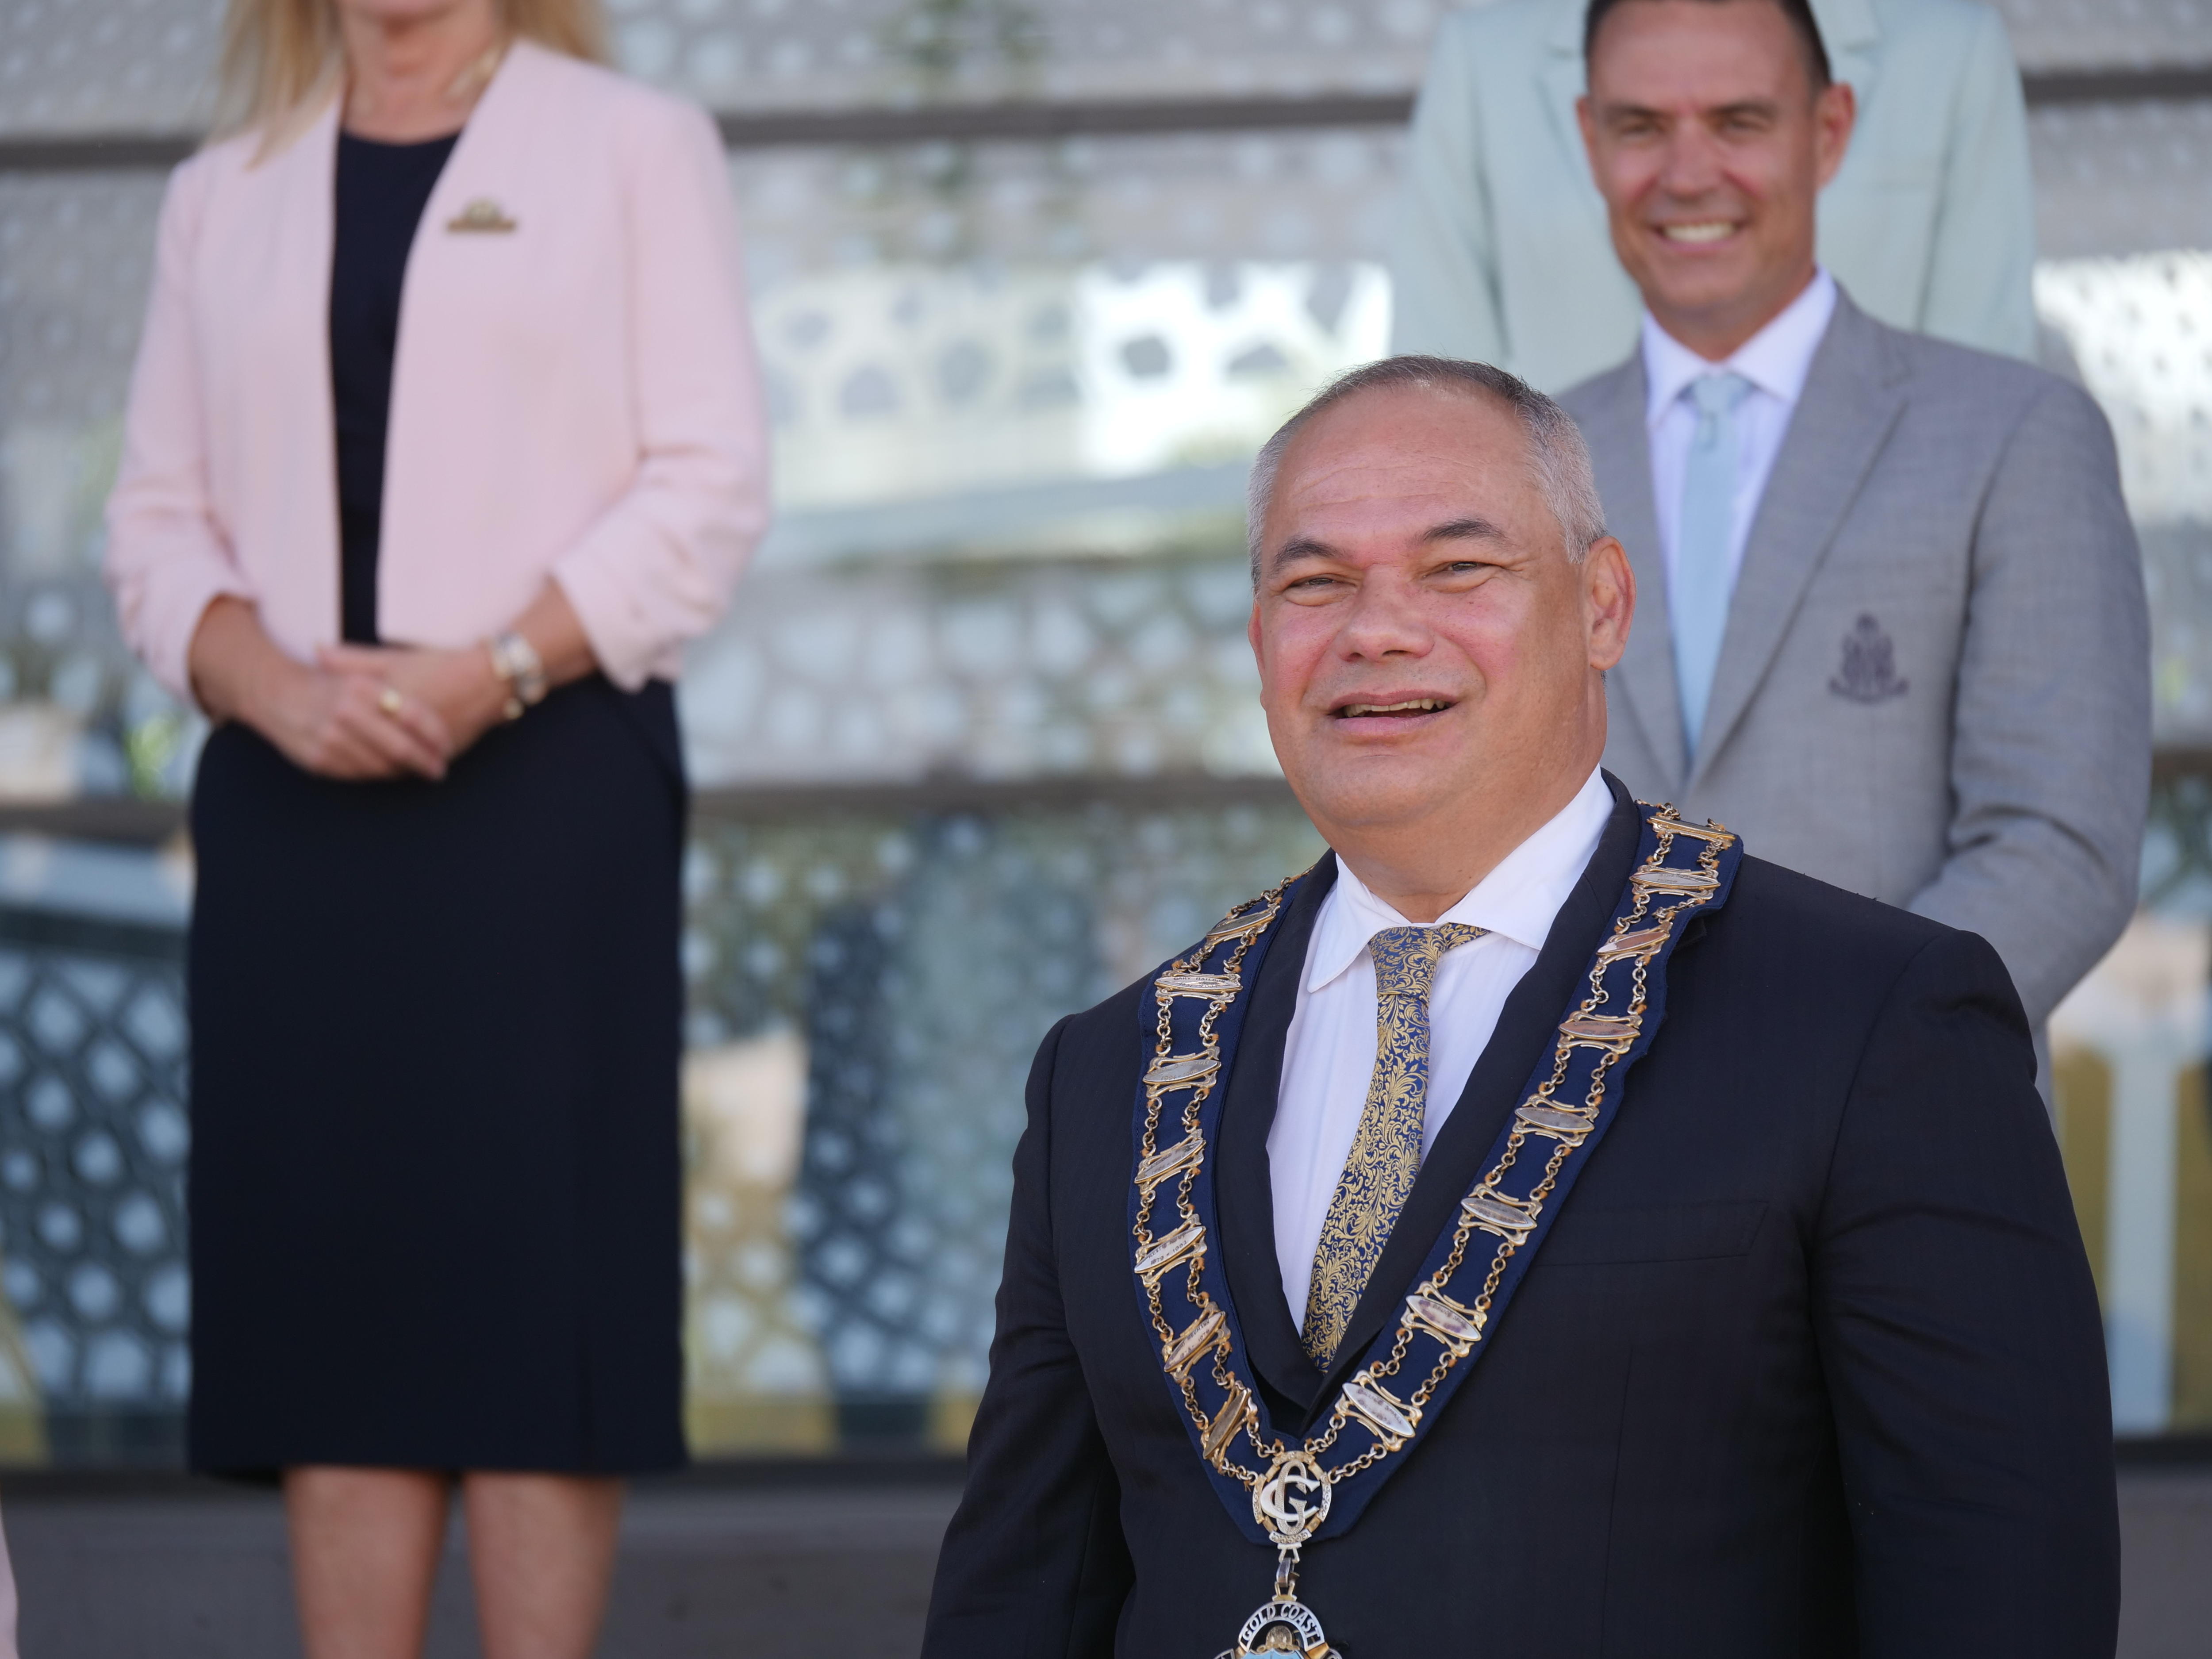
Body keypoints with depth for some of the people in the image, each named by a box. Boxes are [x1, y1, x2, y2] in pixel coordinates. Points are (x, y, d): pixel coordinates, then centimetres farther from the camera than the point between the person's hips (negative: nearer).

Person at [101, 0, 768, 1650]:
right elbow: (157, 523, 13)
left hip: (547, 777, -3)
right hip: (292, 786, 3)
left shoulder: (636, 149, 9)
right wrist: (270, 684, -8)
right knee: (324, 1290, 0)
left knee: (533, 1283, -8)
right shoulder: (224, 199, 18)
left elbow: (709, 483, 0)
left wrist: (495, 671, -13)